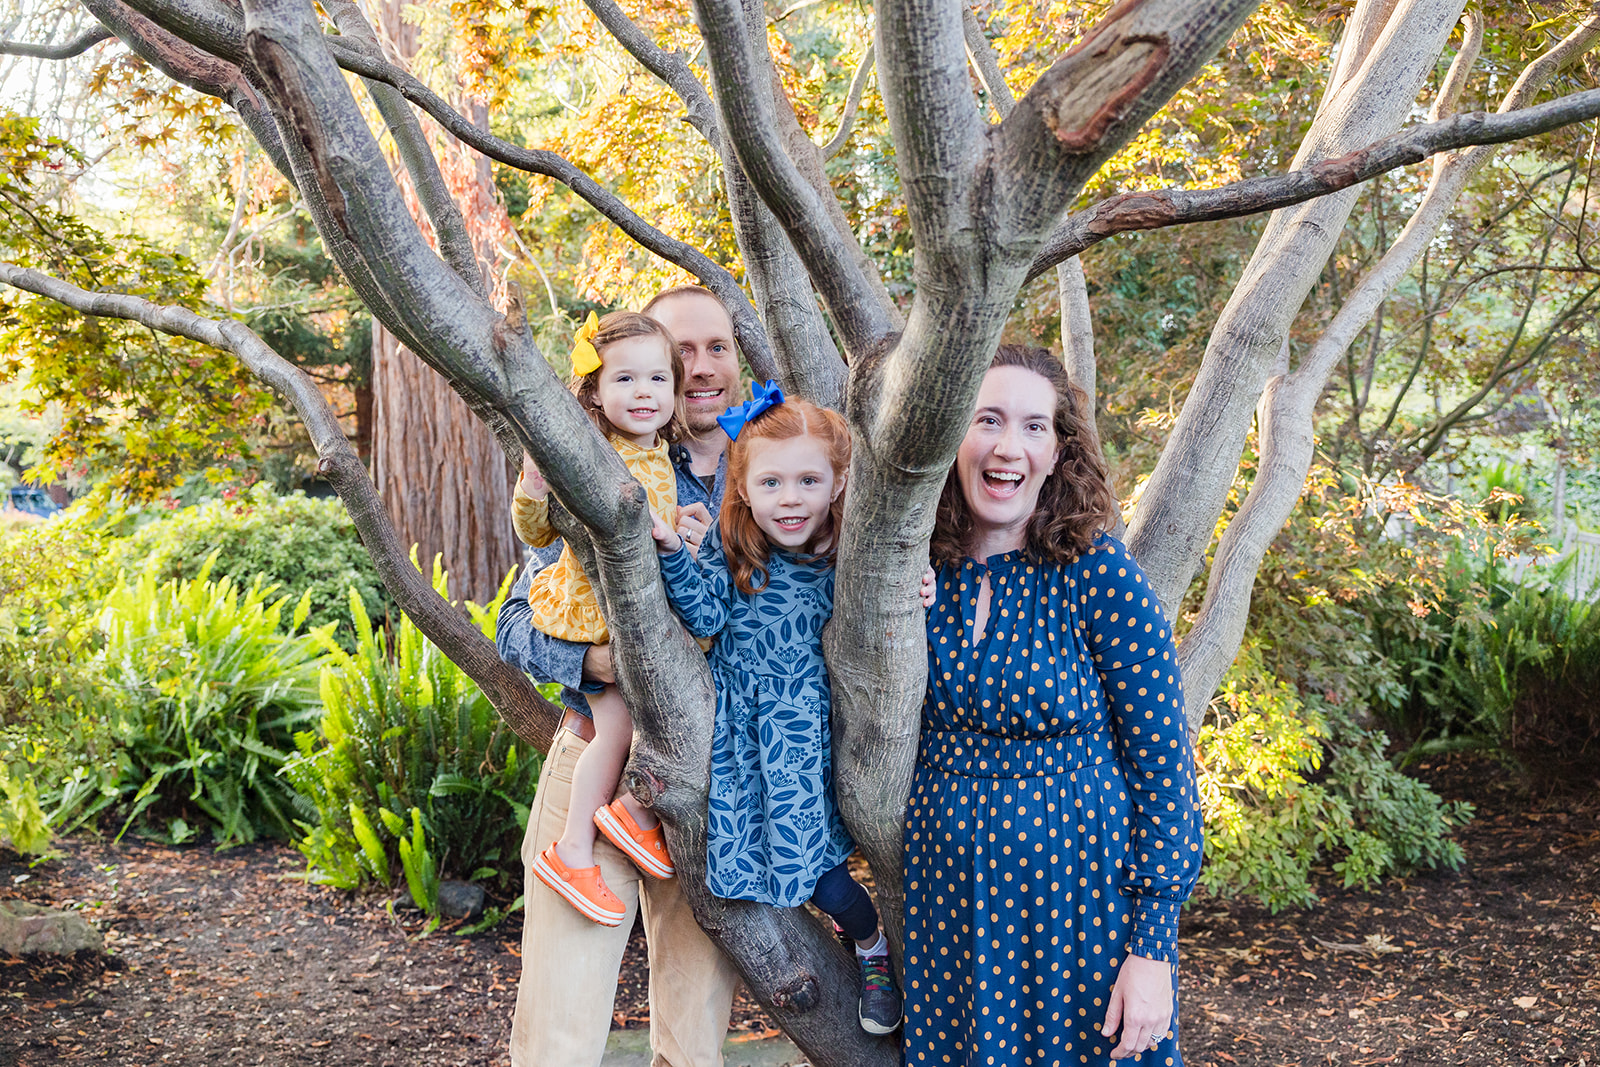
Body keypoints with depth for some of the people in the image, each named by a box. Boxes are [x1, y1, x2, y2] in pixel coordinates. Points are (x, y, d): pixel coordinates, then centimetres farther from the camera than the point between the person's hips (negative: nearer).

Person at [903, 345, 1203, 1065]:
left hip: (1079, 893, -3)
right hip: (947, 891, 4)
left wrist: (1151, 948, -14)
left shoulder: (1098, 576, -12)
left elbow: (1164, 765, -11)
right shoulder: (922, 575, -1)